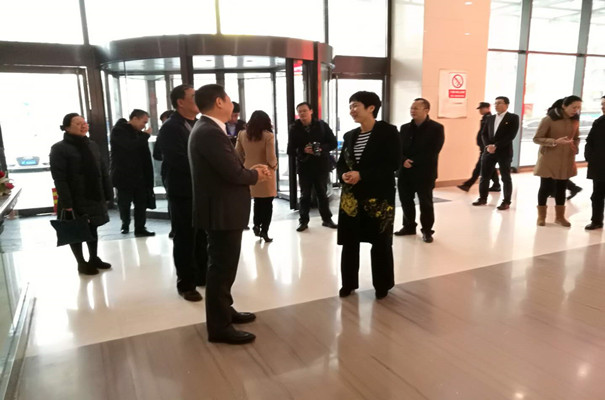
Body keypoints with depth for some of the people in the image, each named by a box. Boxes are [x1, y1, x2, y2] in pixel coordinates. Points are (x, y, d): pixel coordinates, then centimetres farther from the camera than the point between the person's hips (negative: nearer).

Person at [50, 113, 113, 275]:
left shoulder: (92, 145, 10)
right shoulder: (59, 149, -10)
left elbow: (103, 171, 11)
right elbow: (59, 178, -15)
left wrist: (107, 195, 6)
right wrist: (67, 203, -21)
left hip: (94, 197, 6)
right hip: (75, 200, -6)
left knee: (93, 229, 16)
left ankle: (94, 258, 31)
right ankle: (81, 263, 21)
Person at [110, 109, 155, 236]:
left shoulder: (138, 133, 13)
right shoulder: (118, 131, -8)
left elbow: (144, 154, 11)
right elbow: (130, 145, -26)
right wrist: (145, 135, -14)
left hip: (139, 175, 6)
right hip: (123, 175, -6)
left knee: (141, 202, 2)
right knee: (124, 203, 5)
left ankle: (140, 228, 8)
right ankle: (125, 225, 23)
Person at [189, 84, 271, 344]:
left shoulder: (207, 129, 12)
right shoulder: (211, 133, -22)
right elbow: (233, 173, -25)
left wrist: (251, 170, -1)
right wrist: (256, 175, -6)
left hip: (222, 209, 11)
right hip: (222, 211, -11)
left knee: (223, 265, 21)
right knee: (222, 268, -1)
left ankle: (224, 310, 36)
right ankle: (219, 327, 12)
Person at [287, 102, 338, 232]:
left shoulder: (322, 125, -2)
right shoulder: (294, 129, -2)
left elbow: (333, 143, -1)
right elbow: (291, 150, -2)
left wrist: (321, 148, -18)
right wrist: (303, 150, -20)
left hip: (322, 165, 0)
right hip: (304, 167, 0)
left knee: (322, 193, 12)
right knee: (305, 195, 8)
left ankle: (327, 219, 24)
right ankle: (303, 221, 18)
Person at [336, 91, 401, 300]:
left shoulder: (388, 131, -7)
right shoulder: (350, 135, 10)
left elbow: (393, 164, -15)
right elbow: (340, 163, 14)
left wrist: (362, 175, -21)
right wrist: (344, 175, -11)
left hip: (379, 196, -5)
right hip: (351, 196, 5)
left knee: (380, 242, 8)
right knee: (349, 241, 8)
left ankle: (382, 285, 26)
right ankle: (348, 283, 25)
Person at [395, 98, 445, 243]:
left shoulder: (436, 128, -4)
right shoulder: (405, 128, 11)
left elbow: (433, 152, -12)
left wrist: (413, 162, -15)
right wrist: (404, 160, -14)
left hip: (424, 172, -5)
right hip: (405, 172, 5)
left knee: (425, 202, 3)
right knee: (406, 201, 11)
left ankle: (427, 230, 16)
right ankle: (409, 226, 27)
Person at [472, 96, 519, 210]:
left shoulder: (513, 118, -2)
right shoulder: (490, 118, 14)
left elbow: (511, 135, -12)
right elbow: (484, 133, 9)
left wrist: (496, 146, -17)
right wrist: (488, 145, -9)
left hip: (504, 152, -5)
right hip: (489, 151, 5)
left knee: (506, 178, 2)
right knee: (484, 176, 7)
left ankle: (506, 202, 9)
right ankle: (483, 198, 19)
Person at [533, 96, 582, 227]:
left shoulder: (575, 120, 4)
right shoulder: (549, 119, -13)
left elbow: (576, 138, 17)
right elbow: (536, 138, -14)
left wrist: (575, 147, -4)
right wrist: (555, 141, -27)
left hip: (566, 160, 5)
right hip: (549, 160, -5)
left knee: (561, 188, 12)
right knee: (546, 187, 3)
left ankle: (560, 216, 24)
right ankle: (541, 216, 17)